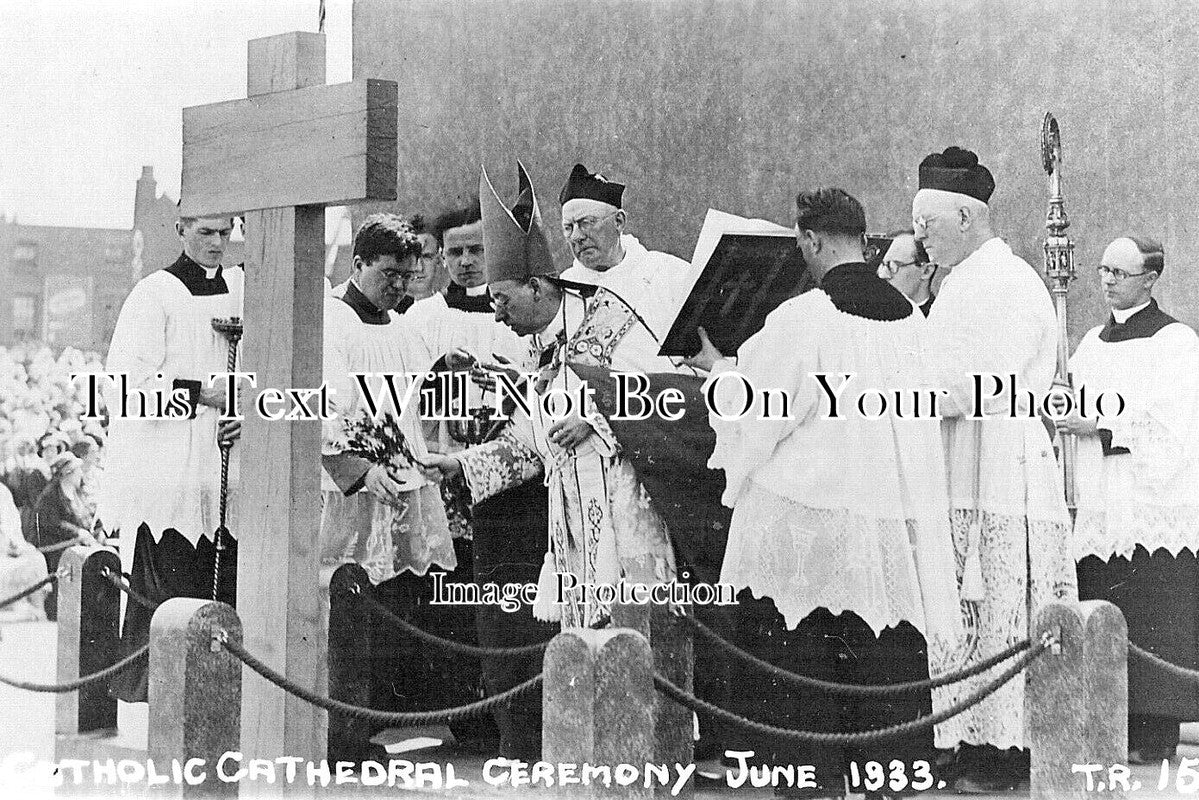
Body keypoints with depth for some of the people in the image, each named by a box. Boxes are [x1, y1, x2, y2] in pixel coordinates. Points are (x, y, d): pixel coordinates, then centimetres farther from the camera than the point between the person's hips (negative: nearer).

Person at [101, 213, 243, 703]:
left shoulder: (241, 289, 13)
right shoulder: (155, 294, -4)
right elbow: (129, 380, -11)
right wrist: (203, 392, -15)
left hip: (225, 464, 5)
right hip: (166, 470, -5)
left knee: (225, 584, 3)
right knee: (166, 584, -7)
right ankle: (145, 689, 2)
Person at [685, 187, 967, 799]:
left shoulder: (799, 319, -15)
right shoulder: (908, 317, 2)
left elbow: (751, 409, -6)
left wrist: (716, 367, 14)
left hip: (803, 517, -5)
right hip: (891, 526, 5)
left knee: (798, 659, 7)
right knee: (887, 658, 11)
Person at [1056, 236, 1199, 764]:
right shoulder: (1093, 342, 17)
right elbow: (1068, 403, 21)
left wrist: (1096, 425, -14)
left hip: (1154, 501, -6)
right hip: (1100, 502, 6)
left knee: (1150, 620, -5)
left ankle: (1155, 733, 2)